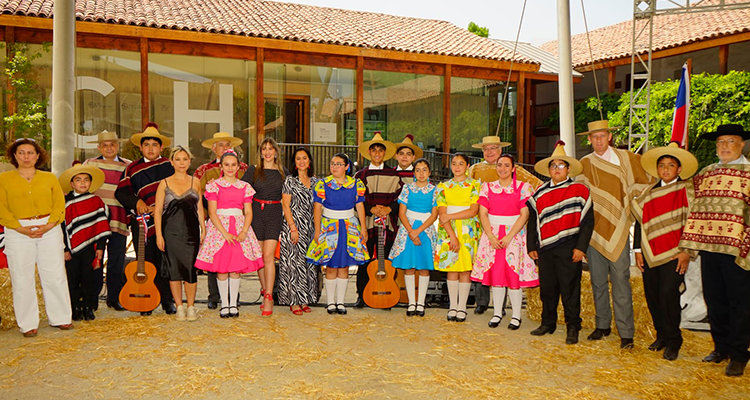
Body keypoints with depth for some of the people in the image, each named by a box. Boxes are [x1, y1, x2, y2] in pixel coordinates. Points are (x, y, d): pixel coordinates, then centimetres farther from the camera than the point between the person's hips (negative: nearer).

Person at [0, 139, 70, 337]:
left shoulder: (49, 178, 12)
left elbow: (59, 203, 4)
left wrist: (49, 225, -12)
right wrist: (21, 228, -13)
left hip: (49, 230, 1)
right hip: (18, 233, -1)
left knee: (55, 275, 2)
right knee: (22, 278, 2)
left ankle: (60, 318, 15)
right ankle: (28, 324, 12)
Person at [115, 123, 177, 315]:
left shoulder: (169, 165, 8)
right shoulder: (132, 168, 10)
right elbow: (121, 192, 6)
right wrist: (136, 202, -11)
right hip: (142, 223, 1)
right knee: (146, 262, 4)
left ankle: (168, 301, 11)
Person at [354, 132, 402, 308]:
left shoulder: (393, 175, 8)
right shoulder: (361, 175, 8)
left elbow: (400, 198, 6)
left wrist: (389, 209, -11)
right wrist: (371, 209, -11)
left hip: (388, 224, 0)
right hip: (367, 223, 0)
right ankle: (362, 297, 12)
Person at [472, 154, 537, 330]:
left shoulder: (523, 187, 1)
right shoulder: (487, 187, 9)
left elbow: (524, 215, -7)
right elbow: (483, 213, 2)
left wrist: (509, 237, -16)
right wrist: (491, 236, -10)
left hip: (515, 234, -2)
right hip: (492, 234, 3)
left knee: (514, 273, -3)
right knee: (495, 273, 4)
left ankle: (516, 316, 8)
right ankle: (497, 313, 16)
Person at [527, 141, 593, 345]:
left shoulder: (580, 190, 1)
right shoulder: (540, 193, 12)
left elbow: (587, 221, -1)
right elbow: (533, 220, 16)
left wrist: (580, 247, -7)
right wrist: (531, 246, 11)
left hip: (568, 249, -4)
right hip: (545, 249, 4)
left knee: (569, 288, -1)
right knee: (547, 288, 10)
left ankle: (573, 327, 12)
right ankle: (548, 323, 24)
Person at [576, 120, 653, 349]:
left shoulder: (626, 158, 2)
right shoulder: (584, 164, 9)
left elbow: (645, 184, 9)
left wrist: (629, 208, -1)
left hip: (617, 229, -3)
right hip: (594, 230, 3)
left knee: (620, 282, -4)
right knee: (598, 282, 8)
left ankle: (626, 332, 2)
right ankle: (603, 325, 21)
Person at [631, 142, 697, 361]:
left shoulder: (687, 190, 1)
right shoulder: (648, 193, 12)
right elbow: (640, 222, 13)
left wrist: (687, 253, -8)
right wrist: (637, 250, 7)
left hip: (674, 254, -4)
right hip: (650, 254, 4)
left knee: (668, 294, -11)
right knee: (652, 295, 5)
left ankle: (673, 342, 4)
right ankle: (662, 335, 22)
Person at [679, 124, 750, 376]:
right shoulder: (705, 174, 13)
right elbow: (696, 211, 12)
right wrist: (687, 248, 7)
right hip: (709, 248, 4)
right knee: (714, 301, 12)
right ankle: (721, 348, 27)